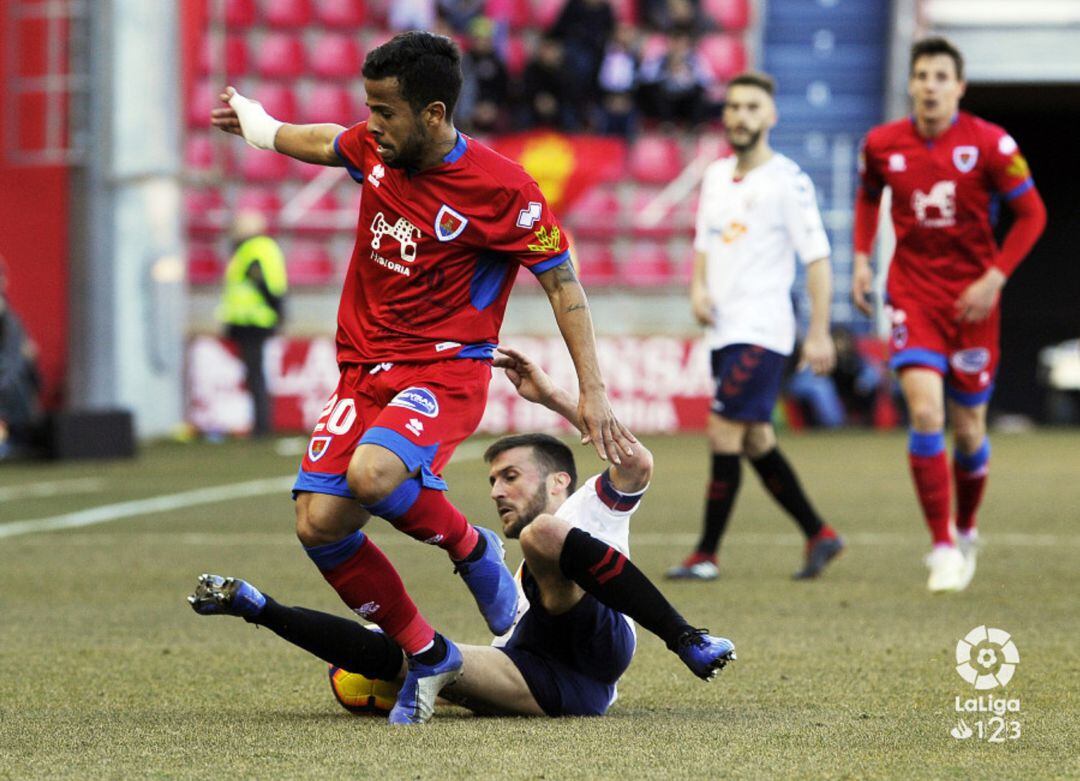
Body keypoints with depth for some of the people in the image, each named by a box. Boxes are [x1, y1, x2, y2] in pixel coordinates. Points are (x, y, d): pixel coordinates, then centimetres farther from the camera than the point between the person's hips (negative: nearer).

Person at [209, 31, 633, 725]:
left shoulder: (500, 188, -16)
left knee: (371, 475, -34)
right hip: (364, 369, 6)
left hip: (445, 372, -6)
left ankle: (473, 550, -3)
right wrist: (261, 128, 43)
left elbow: (562, 282, -8)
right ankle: (425, 655, 8)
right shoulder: (375, 149, 1)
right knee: (319, 524, -10)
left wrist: (592, 391, -13)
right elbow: (325, 142, 26)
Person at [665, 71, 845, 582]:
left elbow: (817, 258, -10)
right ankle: (819, 536, 24)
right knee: (755, 442, 12)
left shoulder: (787, 180, -10)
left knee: (724, 435, -11)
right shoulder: (716, 175, 12)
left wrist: (819, 334, -13)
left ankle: (706, 555, -7)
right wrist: (698, 288, 2)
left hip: (761, 330, -8)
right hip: (724, 329, 8)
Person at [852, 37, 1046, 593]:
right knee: (925, 412, -17)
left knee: (968, 429, 7)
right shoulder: (882, 145, -2)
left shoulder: (989, 145, -10)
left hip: (972, 296, -1)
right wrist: (861, 259, 7)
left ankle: (965, 530, 34)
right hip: (912, 291, 1)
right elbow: (868, 196, 19)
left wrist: (995, 278, -11)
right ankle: (942, 548, -11)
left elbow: (1031, 213, -2)